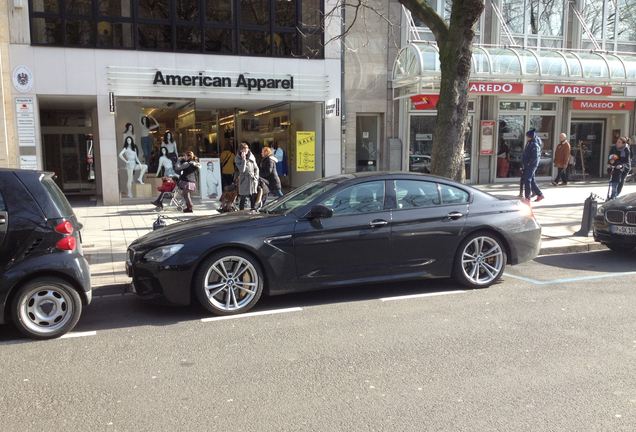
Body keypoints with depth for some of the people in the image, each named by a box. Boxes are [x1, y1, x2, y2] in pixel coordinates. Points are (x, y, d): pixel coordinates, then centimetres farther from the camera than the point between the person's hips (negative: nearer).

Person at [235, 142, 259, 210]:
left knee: (253, 198, 7)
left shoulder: (251, 156, 7)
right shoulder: (238, 158, -4)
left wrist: (256, 176, 1)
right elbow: (242, 170, -16)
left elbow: (256, 168, 14)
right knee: (243, 198, -1)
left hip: (253, 181, 4)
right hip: (244, 181, -4)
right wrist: (243, 159, -19)